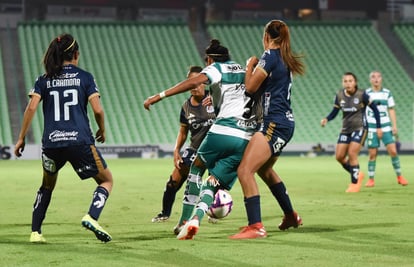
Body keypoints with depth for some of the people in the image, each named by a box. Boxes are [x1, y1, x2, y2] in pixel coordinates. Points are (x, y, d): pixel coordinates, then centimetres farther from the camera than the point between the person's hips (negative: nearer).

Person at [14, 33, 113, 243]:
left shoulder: (44, 80, 10)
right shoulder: (84, 77, 4)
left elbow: (31, 108, -1)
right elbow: (97, 110, -3)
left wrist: (21, 138, 5)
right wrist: (102, 131, 15)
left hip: (51, 143, 3)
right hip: (80, 141, -3)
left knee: (47, 185, 27)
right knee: (106, 180, 15)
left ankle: (35, 232, 18)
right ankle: (91, 217, -11)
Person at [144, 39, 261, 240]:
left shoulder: (216, 69, 5)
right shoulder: (244, 71, 24)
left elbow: (194, 82, -13)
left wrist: (160, 96, -18)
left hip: (223, 131, -5)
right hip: (247, 138, 5)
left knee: (197, 167, 19)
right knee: (214, 183, 8)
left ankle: (184, 221, 13)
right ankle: (196, 219, -17)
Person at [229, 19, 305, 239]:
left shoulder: (270, 55, -10)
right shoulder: (285, 59, 17)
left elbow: (251, 87, -8)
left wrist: (250, 65, 8)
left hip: (275, 124, -10)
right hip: (286, 123, 10)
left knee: (245, 170, -17)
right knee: (264, 169, 29)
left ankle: (255, 227, -26)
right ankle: (291, 216, 40)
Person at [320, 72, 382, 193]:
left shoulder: (362, 95, -12)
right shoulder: (339, 95, -1)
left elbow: (374, 109, -4)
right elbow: (335, 112, 6)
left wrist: (378, 127, -3)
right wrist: (326, 119, -15)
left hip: (359, 128, -5)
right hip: (345, 129, 5)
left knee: (352, 153, -17)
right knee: (339, 156, 0)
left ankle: (355, 183, 0)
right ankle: (357, 174, 25)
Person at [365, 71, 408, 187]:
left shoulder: (387, 93, 6)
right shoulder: (366, 94, 1)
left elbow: (391, 110, 9)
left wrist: (394, 126, 1)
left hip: (386, 127, 1)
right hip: (371, 128, -1)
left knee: (393, 151, -7)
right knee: (372, 154, -2)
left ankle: (399, 176, 5)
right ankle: (371, 179, 8)